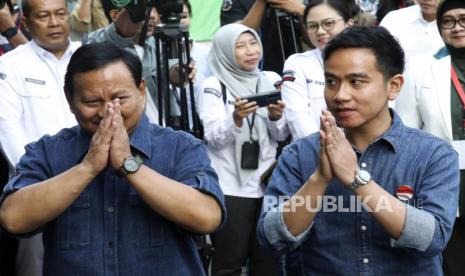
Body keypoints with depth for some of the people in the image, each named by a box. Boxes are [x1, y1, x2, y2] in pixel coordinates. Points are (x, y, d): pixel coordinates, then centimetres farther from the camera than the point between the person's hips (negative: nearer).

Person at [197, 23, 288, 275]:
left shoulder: (271, 80, 8)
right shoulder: (213, 85, -3)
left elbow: (281, 136, 7)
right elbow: (214, 139, -11)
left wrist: (276, 117, -14)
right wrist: (236, 119, -29)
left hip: (267, 185, 4)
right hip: (229, 188, -4)